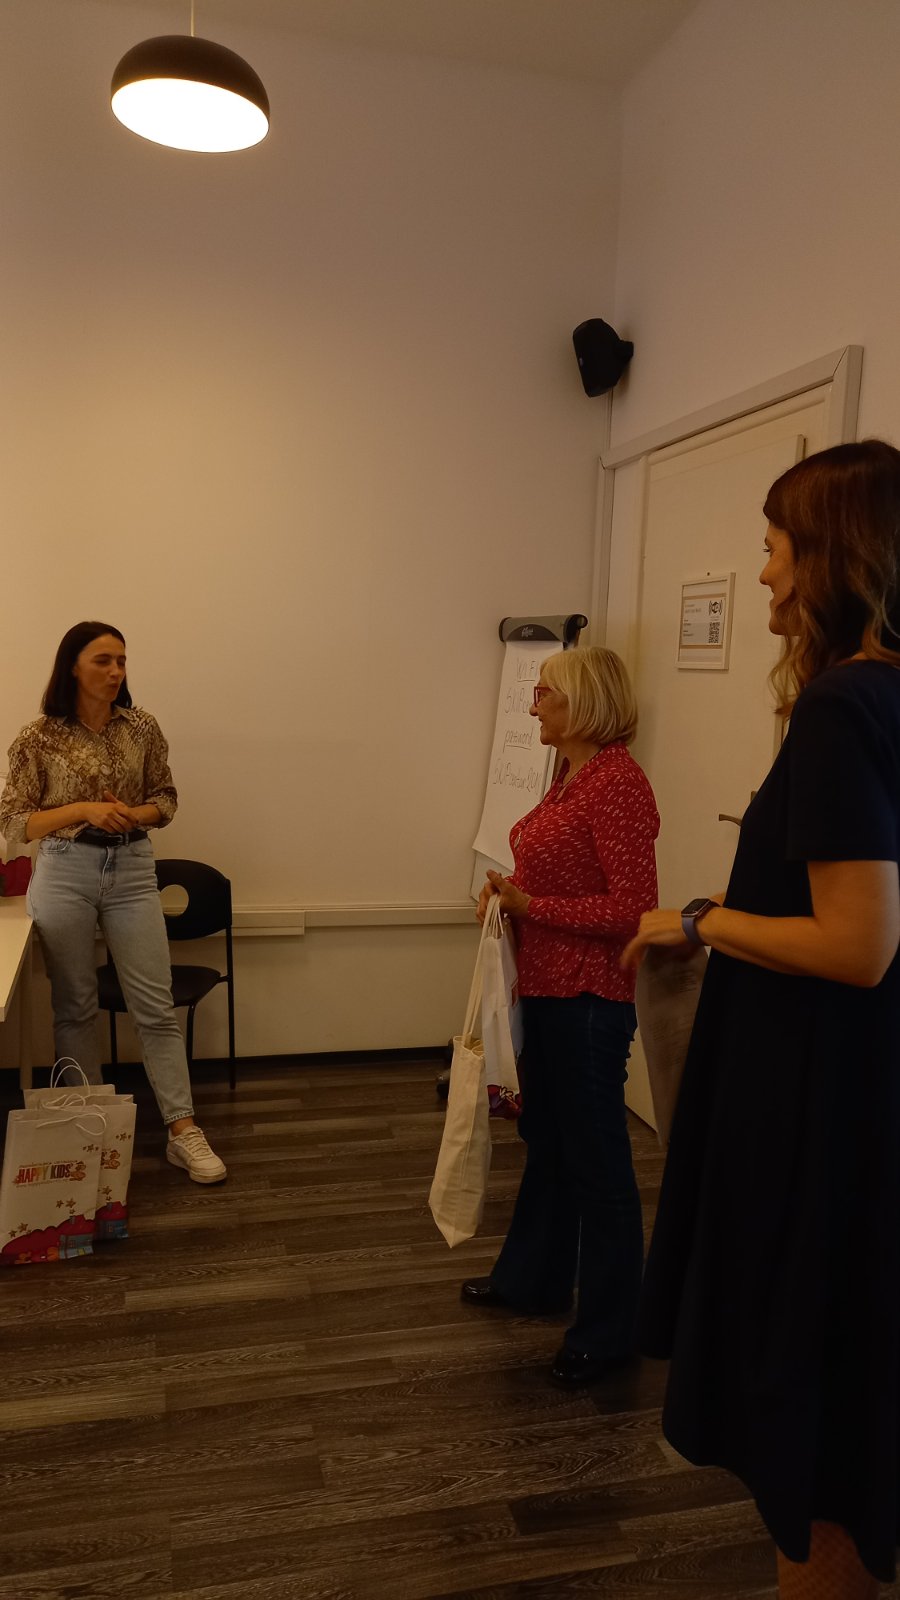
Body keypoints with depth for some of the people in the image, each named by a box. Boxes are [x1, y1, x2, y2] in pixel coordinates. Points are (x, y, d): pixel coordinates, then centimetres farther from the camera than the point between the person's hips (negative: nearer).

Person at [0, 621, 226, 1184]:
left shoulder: (142, 727, 0)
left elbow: (165, 799, 9)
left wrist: (133, 814, -13)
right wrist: (83, 810, -18)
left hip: (132, 870, 2)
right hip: (65, 874, -1)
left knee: (156, 1007, 2)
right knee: (75, 1007, 9)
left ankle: (184, 1132, 8)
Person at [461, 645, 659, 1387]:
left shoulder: (618, 783, -19)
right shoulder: (572, 776, 9)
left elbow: (631, 907, -23)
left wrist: (531, 906, -18)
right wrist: (511, 892, 3)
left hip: (590, 998, -10)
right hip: (547, 988, 10)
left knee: (596, 1158, 5)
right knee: (547, 1138, 23)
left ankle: (607, 1330, 22)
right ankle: (533, 1277, 42)